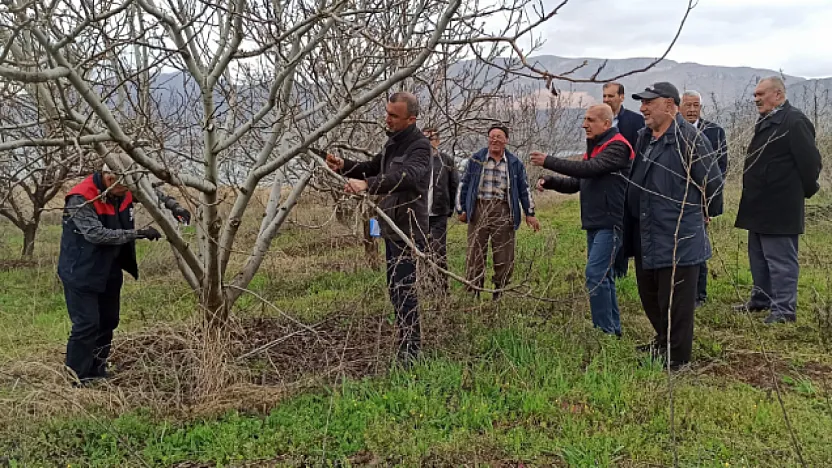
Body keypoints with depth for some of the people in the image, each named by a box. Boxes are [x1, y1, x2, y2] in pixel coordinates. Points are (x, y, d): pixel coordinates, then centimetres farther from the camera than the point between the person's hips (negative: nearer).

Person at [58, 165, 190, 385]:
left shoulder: (123, 189, -4)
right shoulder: (81, 199, -25)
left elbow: (151, 191, 13)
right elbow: (96, 234, -33)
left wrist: (173, 205, -4)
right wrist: (138, 233, -33)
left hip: (109, 271, 8)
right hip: (81, 272, -8)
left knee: (108, 322, 14)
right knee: (87, 325, -11)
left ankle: (97, 373, 28)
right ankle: (76, 381, 0)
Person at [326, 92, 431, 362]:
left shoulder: (419, 146, -17)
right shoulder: (393, 142, 14)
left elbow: (407, 175, -36)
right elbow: (375, 167, 25)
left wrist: (367, 184, -49)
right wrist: (344, 166, 6)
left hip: (408, 229, -10)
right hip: (392, 227, 10)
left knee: (404, 289, -10)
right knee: (395, 287, 17)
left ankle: (411, 351, -2)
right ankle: (406, 343, 30)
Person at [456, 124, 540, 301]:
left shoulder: (514, 163, 11)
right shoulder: (476, 159, 9)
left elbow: (524, 189, 16)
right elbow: (464, 185, 11)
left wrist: (530, 213, 13)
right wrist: (461, 209, 7)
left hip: (503, 212, 1)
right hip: (478, 209, -1)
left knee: (504, 256, 1)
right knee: (475, 253, -2)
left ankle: (499, 295, 12)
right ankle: (472, 293, 4)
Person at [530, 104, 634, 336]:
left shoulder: (617, 147, -11)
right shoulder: (594, 147, 19)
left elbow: (589, 169, -23)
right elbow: (576, 183, 19)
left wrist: (548, 162, -21)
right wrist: (550, 182, 1)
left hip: (610, 223, -9)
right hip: (594, 224, 10)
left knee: (595, 274, -16)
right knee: (602, 276, 13)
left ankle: (604, 329, -10)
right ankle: (613, 328, 22)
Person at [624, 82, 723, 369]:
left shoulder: (689, 138, -17)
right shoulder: (645, 137, 10)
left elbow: (712, 183, -10)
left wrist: (700, 213, 4)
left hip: (679, 240, -9)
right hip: (646, 237, 9)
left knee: (674, 302, 2)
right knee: (649, 297, 21)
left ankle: (677, 358, 17)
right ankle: (663, 342, 40)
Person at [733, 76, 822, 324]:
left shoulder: (795, 122, -16)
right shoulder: (767, 122, 15)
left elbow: (810, 160, -15)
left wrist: (806, 191, -3)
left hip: (779, 208, -10)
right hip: (760, 206, 10)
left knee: (780, 259, -4)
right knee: (758, 256, 19)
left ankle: (784, 309, 4)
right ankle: (762, 299, 32)